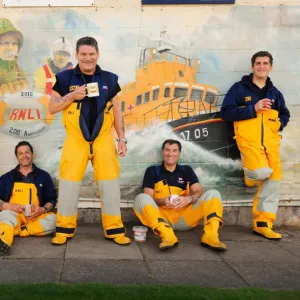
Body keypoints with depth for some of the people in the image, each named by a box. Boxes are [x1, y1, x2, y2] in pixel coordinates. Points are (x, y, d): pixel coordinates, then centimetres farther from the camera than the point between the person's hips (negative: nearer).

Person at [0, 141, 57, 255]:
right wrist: (11, 206, -11)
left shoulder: (43, 176, 14)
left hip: (36, 217, 1)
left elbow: (52, 199, 11)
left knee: (53, 219, -29)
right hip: (13, 214, -1)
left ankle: (14, 230, -34)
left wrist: (43, 209, -9)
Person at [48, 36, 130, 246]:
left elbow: (116, 111, 10)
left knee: (110, 184, 3)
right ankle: (64, 229, 17)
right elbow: (52, 108, 2)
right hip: (75, 140, -1)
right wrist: (71, 96, -14)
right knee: (69, 184, 2)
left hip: (104, 140, 1)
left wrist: (122, 138, 4)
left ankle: (114, 229, 14)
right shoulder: (65, 78, 0)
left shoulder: (109, 79, 5)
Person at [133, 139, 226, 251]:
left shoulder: (186, 170, 15)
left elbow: (199, 192, 3)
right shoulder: (152, 171, 10)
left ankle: (211, 236, -35)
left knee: (213, 194, -13)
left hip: (184, 217, 2)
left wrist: (188, 199, -20)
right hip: (161, 216, -1)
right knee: (141, 198, -28)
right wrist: (163, 201, -20)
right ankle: (167, 236, -47)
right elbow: (148, 199, 1)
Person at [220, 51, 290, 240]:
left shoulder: (274, 93, 17)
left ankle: (263, 223, 8)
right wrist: (253, 109, -13)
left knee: (273, 180, -2)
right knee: (262, 172, -26)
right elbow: (226, 112, -6)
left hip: (271, 142, 5)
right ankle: (250, 174, 13)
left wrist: (280, 123, 6)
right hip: (249, 140, -5)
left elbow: (285, 114, 30)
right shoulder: (239, 88, 3)